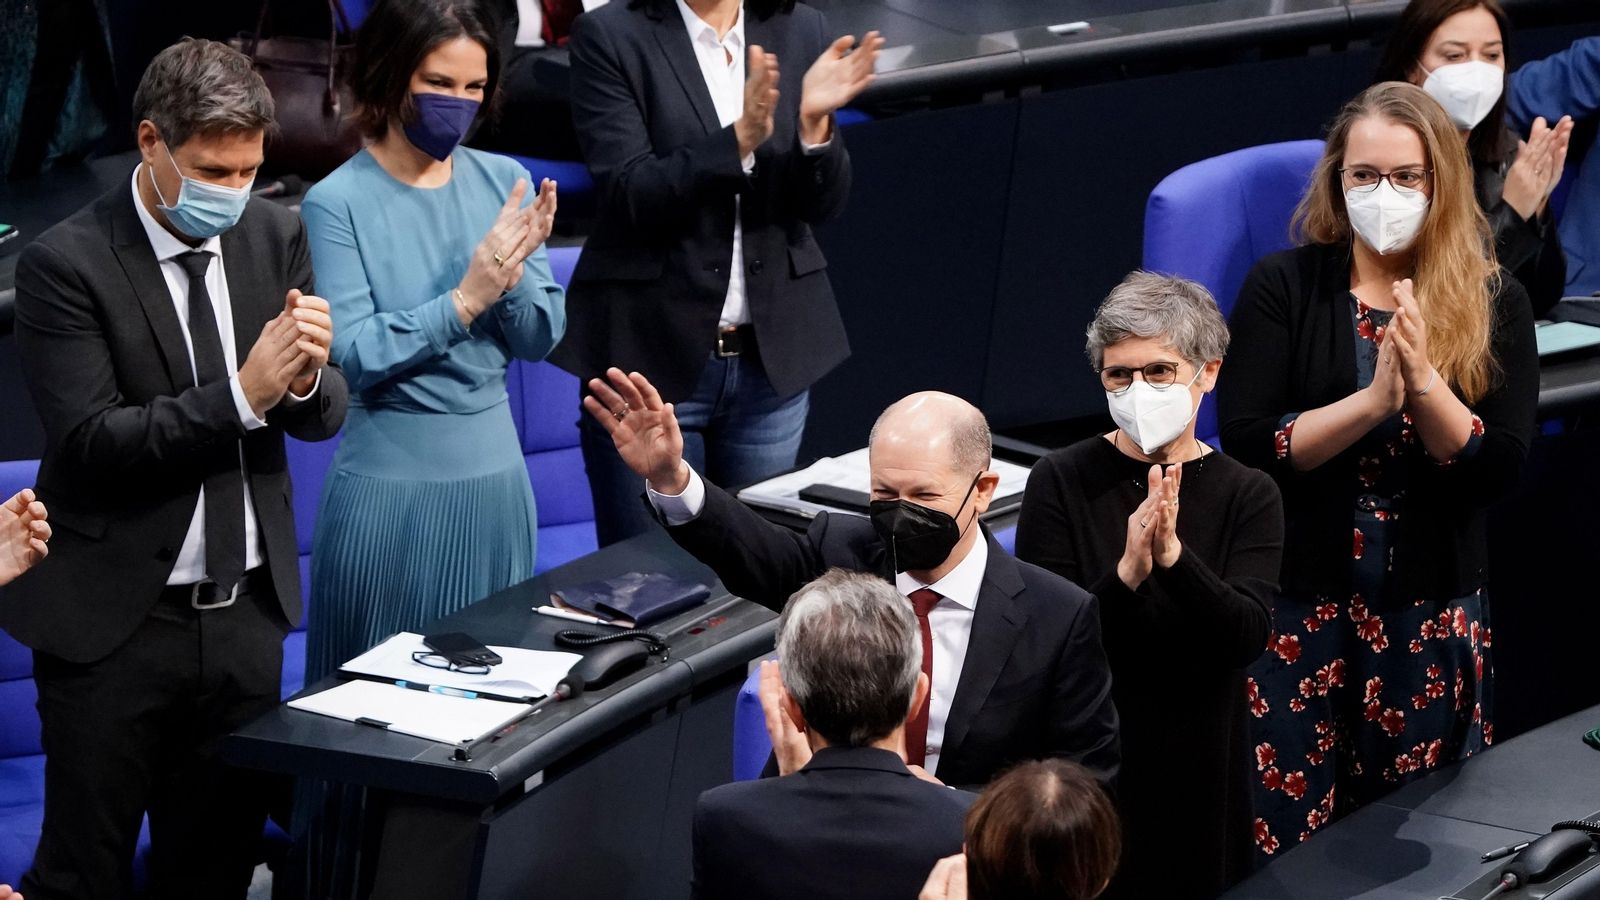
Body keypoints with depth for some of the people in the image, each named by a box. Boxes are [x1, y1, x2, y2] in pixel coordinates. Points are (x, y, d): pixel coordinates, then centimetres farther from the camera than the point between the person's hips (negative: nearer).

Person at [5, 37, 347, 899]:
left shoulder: (276, 236, 3)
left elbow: (323, 415, 6)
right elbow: (89, 441, -18)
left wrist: (306, 376, -18)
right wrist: (243, 394, -25)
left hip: (246, 611, 5)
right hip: (116, 623, -4)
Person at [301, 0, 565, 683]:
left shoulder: (502, 181, 2)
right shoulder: (339, 202, -11)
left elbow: (539, 339, 2)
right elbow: (355, 353, -18)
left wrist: (513, 273, -17)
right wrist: (465, 300, -26)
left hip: (495, 470, 4)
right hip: (391, 479, -4)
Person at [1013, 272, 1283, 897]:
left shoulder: (1248, 495, -2)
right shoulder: (1062, 481, -5)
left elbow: (1247, 637, -15)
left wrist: (1173, 556, -30)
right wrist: (1127, 573, -28)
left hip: (1198, 765, 1)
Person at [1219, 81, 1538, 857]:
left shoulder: (1492, 301, 1)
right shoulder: (1283, 287, -2)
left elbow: (1499, 468, -6)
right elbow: (1246, 443, -11)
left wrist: (1423, 382, -20)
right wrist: (1374, 400, -21)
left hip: (1432, 614, 1)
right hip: (1299, 604, -1)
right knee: (1280, 845, -1)